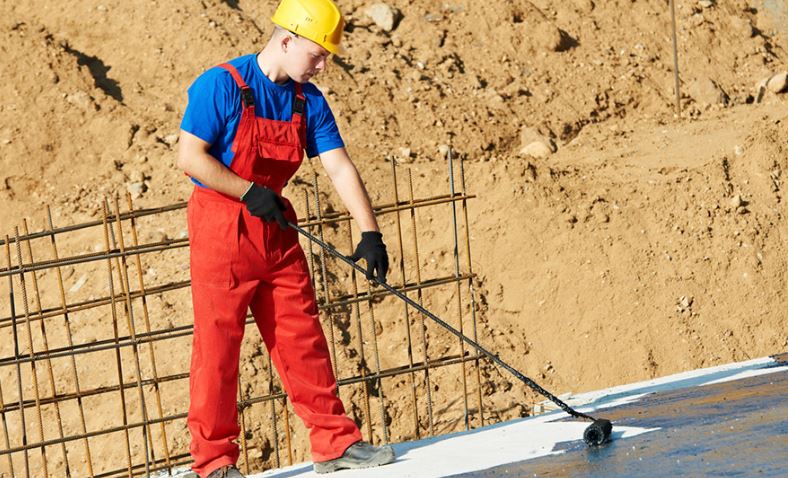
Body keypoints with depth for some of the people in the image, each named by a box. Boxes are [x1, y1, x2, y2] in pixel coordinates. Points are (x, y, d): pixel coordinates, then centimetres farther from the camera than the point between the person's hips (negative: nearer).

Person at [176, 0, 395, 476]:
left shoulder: (308, 100, 4)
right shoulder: (221, 85, -14)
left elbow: (339, 167, -1)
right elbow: (190, 157, -16)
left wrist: (370, 232, -9)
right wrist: (249, 191, -19)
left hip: (277, 230, 6)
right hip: (220, 228, -6)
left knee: (304, 338, 7)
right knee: (218, 344, -2)